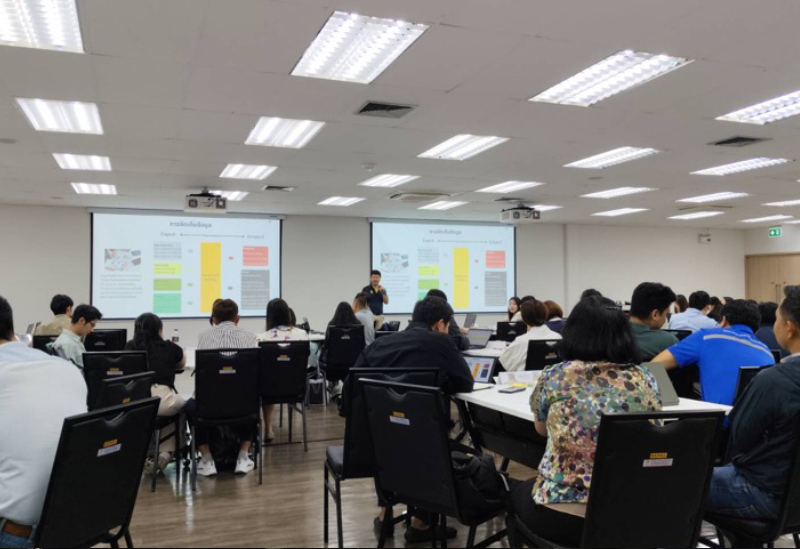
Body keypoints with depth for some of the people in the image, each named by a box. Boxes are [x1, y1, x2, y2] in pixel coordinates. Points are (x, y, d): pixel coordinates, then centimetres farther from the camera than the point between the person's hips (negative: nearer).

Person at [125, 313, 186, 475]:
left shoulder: (130, 347, 18)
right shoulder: (169, 347, 15)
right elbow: (182, 364, 36)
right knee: (180, 404, 30)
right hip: (162, 400, -2)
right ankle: (166, 453, 17)